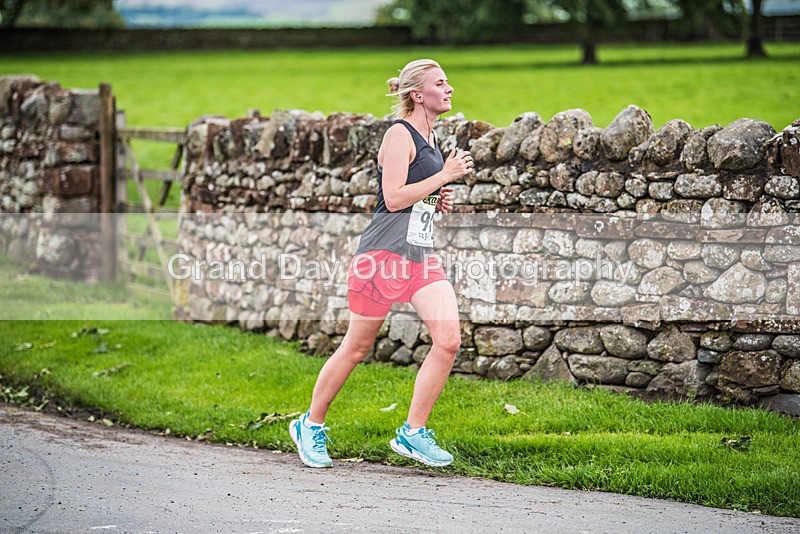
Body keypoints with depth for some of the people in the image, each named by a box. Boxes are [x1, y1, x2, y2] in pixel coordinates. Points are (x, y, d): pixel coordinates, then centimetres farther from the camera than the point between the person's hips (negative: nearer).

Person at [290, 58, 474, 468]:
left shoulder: (429, 138, 17)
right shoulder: (399, 135, -10)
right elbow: (394, 198, -19)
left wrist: (438, 202, 11)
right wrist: (445, 175, -15)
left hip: (421, 255, 8)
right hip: (384, 252, -8)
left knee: (448, 339, -9)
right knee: (356, 348, 2)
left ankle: (413, 433, -1)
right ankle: (311, 425, 20)